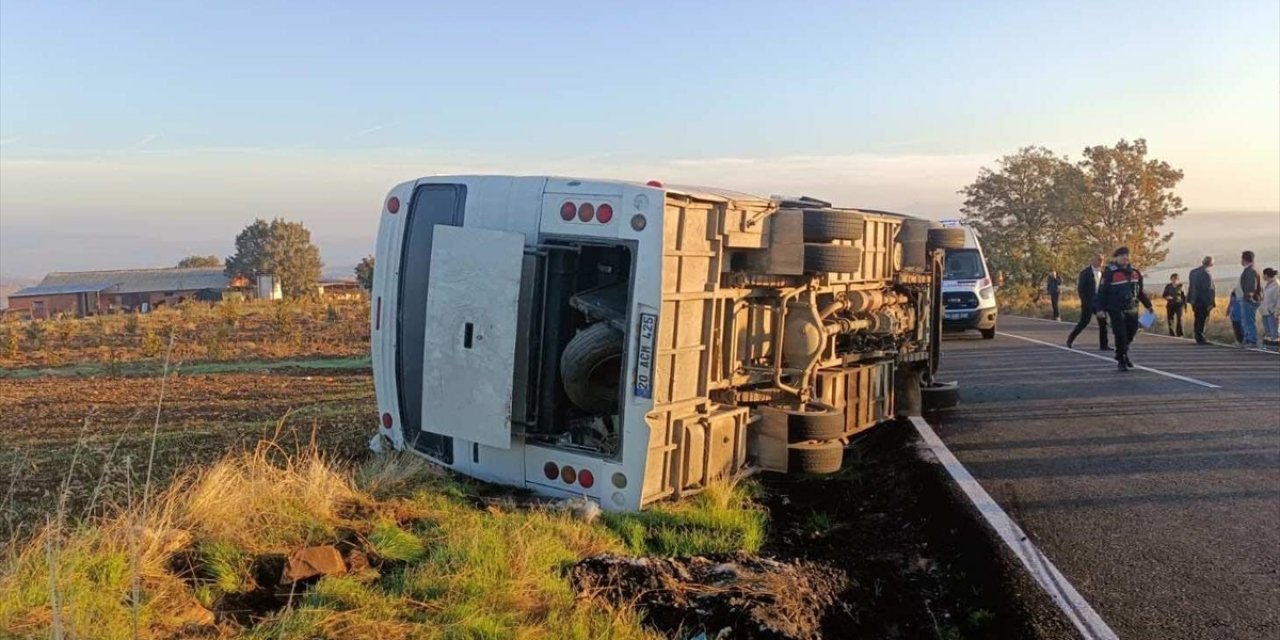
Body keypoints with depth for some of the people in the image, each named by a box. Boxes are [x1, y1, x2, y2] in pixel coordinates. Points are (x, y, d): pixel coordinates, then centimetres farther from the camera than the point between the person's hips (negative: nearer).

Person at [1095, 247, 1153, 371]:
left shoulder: (1134, 272, 9)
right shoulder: (1110, 273, -10)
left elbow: (1140, 290, 19)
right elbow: (1102, 291, -11)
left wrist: (1148, 305, 24)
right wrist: (1100, 308, -16)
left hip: (1131, 309, 6)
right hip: (1116, 310, -6)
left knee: (1131, 332, 11)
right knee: (1120, 335, -7)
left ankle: (1123, 353, 34)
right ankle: (1121, 361, 5)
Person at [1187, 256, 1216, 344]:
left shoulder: (1193, 272, 8)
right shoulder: (1207, 274, -17)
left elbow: (1190, 287, 13)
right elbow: (1209, 290, -18)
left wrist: (1191, 300, 18)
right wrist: (1210, 303, -16)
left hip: (1194, 300, 8)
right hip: (1204, 301, -8)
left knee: (1198, 319, 15)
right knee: (1202, 320, -2)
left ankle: (1198, 338, 21)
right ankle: (1200, 338, -1)